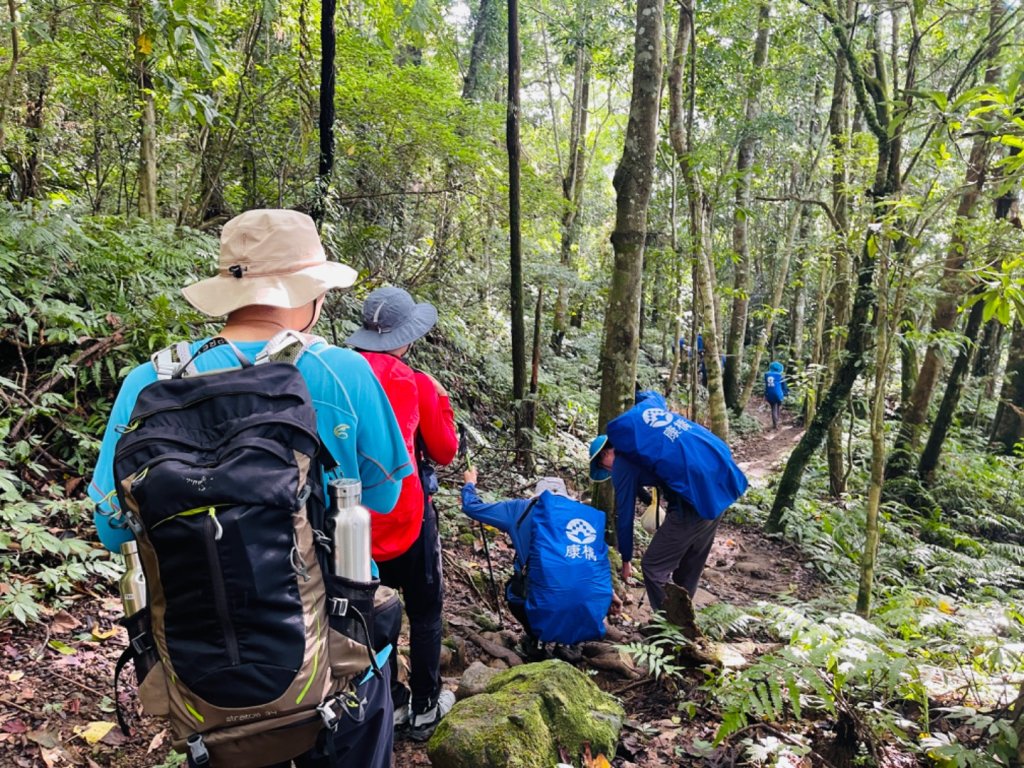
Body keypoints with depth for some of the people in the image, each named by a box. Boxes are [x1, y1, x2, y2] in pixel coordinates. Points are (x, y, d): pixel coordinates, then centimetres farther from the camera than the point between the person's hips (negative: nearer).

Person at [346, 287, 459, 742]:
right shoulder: (417, 385, -12)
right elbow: (445, 452, 0)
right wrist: (439, 402, 11)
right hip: (406, 516, -4)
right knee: (425, 611, 16)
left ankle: (391, 705, 33)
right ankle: (425, 708, 26)